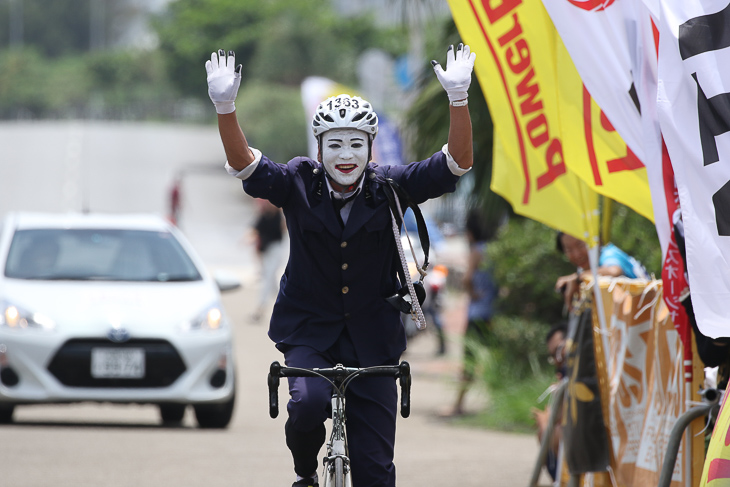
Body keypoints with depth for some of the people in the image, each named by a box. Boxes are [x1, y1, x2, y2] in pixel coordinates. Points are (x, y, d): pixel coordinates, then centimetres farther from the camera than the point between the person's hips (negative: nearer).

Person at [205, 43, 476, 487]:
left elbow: (457, 163, -14)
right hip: (309, 331, -1)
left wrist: (459, 98, -29)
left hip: (372, 338, 1)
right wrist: (225, 106, -35)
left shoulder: (390, 187, -5)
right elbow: (244, 165, -19)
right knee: (309, 402, -30)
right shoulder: (298, 185, -6)